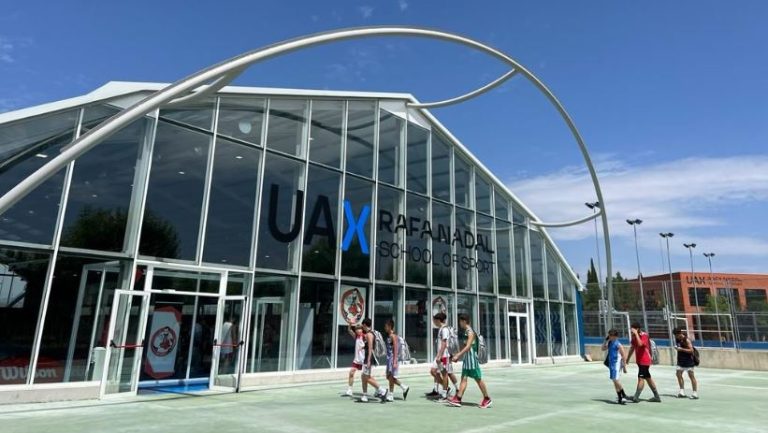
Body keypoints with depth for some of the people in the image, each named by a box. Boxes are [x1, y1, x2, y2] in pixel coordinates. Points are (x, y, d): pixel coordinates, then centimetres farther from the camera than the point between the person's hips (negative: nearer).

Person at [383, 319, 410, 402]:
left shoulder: (393, 336, -14)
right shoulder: (389, 336, 14)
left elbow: (396, 349, -19)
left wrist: (395, 362, -23)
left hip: (393, 358, -9)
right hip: (389, 358, 9)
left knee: (391, 377, -2)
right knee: (389, 377, 11)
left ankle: (390, 395, 6)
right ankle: (404, 387, 18)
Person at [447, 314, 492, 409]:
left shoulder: (470, 332, -16)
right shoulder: (465, 332, 11)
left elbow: (468, 347, -24)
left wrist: (458, 355, -25)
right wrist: (458, 355, 16)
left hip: (472, 359, -9)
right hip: (466, 359, 9)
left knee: (478, 379, 2)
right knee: (463, 379, 4)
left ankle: (487, 399, 14)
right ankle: (457, 399, 3)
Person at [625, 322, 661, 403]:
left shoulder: (644, 335, -15)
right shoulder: (635, 336, 8)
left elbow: (640, 344, -35)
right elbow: (632, 347, 17)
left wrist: (636, 333, -29)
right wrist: (628, 358, 19)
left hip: (644, 361, -9)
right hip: (640, 361, 9)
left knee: (641, 378, -10)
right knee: (648, 378, 14)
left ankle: (636, 397, -12)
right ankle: (657, 397, 23)